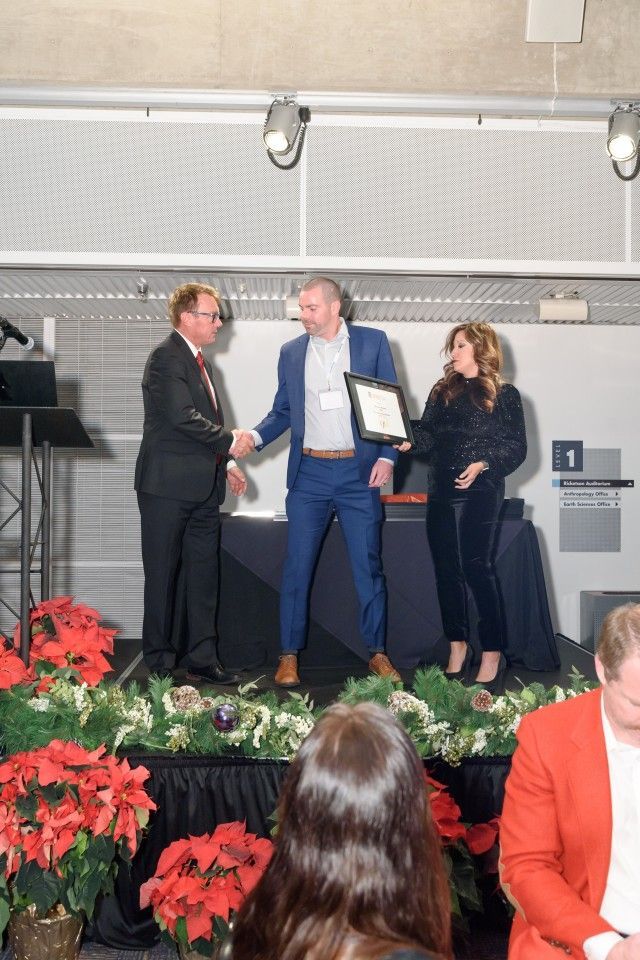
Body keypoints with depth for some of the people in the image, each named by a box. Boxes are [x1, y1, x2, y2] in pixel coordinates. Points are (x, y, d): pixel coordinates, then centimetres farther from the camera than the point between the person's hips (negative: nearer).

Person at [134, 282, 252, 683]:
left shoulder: (200, 360, 18)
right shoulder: (166, 358, -11)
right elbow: (183, 416, -22)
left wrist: (226, 463, 12)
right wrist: (229, 440, -14)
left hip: (204, 487, 9)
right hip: (169, 485, -8)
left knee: (204, 575, 8)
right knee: (163, 575, 2)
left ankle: (203, 659, 15)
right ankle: (160, 663, 12)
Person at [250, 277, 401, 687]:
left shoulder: (373, 342, 2)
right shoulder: (291, 352, 9)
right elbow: (282, 412, 13)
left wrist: (387, 456, -7)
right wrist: (255, 436, -7)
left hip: (360, 471, -2)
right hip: (309, 473, 2)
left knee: (369, 566, 4)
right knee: (296, 567, 2)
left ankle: (378, 652, 17)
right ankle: (289, 656, 13)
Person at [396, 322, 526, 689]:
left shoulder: (504, 395, 2)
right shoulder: (442, 391, 16)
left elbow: (517, 447, -3)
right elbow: (428, 435, 9)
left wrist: (483, 465, -16)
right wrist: (407, 439, -11)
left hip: (481, 492, -5)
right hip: (442, 491, 6)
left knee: (477, 566, -9)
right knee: (447, 569, 7)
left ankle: (492, 654, -1)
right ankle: (458, 646, 18)